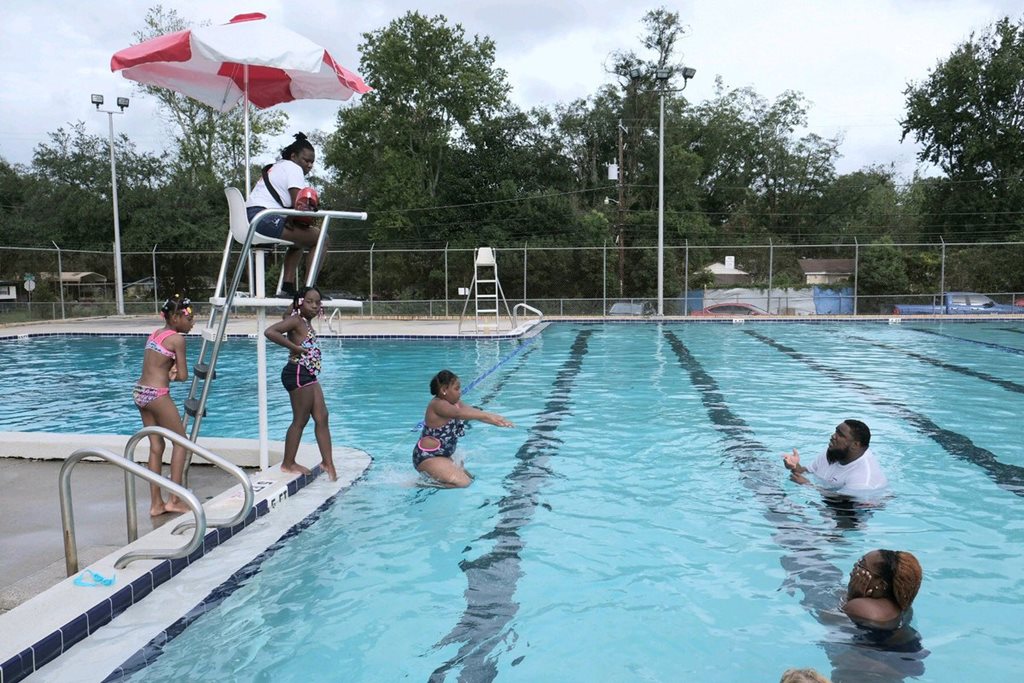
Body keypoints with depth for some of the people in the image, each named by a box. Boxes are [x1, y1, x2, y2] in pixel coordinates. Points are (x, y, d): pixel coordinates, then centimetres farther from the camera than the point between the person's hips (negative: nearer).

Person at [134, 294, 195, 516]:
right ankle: (174, 500, 4)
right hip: (157, 394, -8)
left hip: (140, 391, 8)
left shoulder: (154, 334, 16)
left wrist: (168, 371, 1)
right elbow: (183, 376, -8)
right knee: (180, 442, 5)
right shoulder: (177, 339, -9)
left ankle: (156, 503, 16)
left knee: (156, 446, 13)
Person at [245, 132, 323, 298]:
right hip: (264, 217, -11)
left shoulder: (277, 167, 29)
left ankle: (287, 287, 18)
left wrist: (292, 218, 2)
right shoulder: (293, 168, -2)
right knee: (320, 237, -11)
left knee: (299, 239, 31)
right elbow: (299, 205, -14)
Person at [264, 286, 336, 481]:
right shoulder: (296, 320, -11)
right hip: (298, 373, -10)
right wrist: (295, 347, -21)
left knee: (322, 418, 9)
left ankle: (327, 462, 14)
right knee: (300, 420, -1)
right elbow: (270, 332, -24)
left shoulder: (306, 323, 16)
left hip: (309, 375, 10)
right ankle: (288, 464, 11)